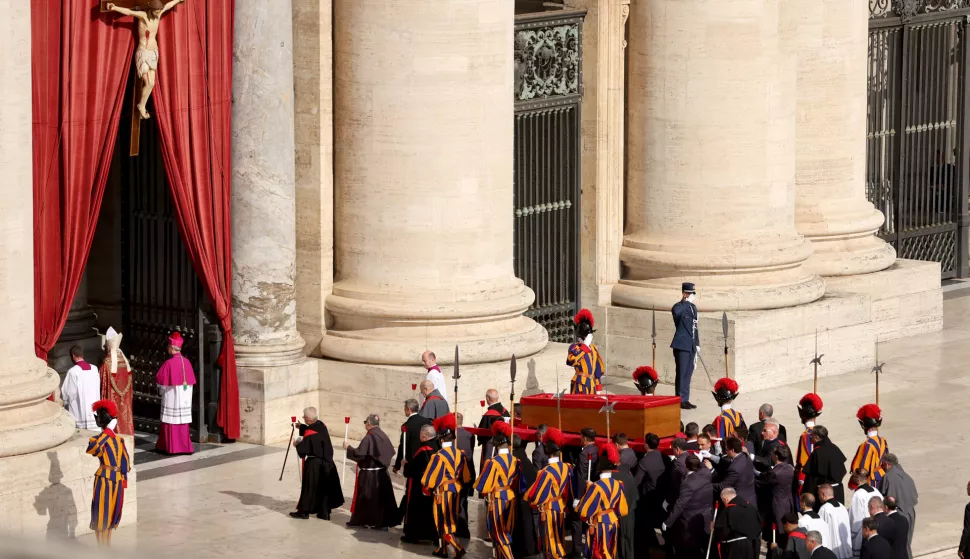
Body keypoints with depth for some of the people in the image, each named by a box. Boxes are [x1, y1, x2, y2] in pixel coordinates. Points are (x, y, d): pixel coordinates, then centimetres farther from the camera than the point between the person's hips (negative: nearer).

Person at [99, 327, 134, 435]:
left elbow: (103, 386, -12)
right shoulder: (125, 361, 2)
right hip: (125, 404, 5)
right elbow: (131, 383, 9)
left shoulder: (107, 362, -15)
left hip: (111, 402, -5)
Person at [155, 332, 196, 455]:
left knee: (171, 423, 3)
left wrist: (161, 390, 10)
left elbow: (160, 380, -9)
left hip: (171, 397, -5)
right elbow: (191, 381, 6)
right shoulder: (186, 362, -1)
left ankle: (171, 447, 6)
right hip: (185, 398, 5)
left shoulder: (169, 363, -17)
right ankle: (184, 446, 11)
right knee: (183, 423, 10)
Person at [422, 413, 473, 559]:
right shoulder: (460, 454, -1)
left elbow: (430, 478, -15)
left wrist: (428, 487, 4)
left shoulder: (438, 456, -20)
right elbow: (466, 477, 6)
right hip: (456, 491, 6)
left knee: (444, 521, 1)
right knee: (450, 520, 15)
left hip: (443, 491, -6)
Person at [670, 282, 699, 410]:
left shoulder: (693, 307, 14)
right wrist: (687, 302, -28)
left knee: (688, 374, 11)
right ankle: (680, 400, 1)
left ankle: (685, 399, 17)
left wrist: (697, 343, 19)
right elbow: (675, 312, -37)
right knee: (681, 373, -4)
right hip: (681, 346, -8)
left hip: (691, 346, 8)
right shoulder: (679, 307, -10)